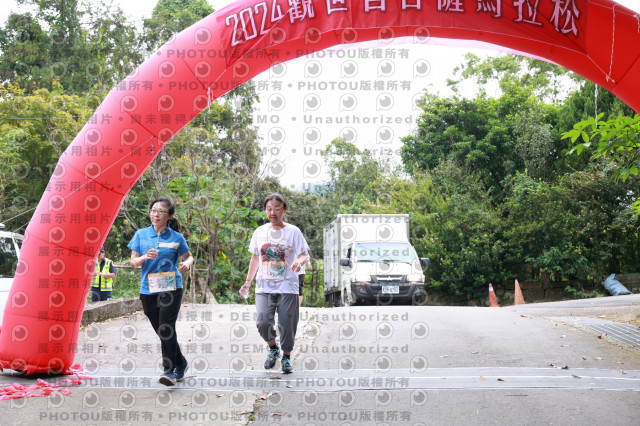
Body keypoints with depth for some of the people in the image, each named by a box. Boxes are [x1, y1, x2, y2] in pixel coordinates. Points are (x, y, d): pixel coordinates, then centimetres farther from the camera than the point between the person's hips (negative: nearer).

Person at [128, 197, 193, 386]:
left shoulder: (176, 237, 1)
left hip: (171, 288, -3)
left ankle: (170, 370, -9)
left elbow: (188, 257, 13)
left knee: (167, 328, -14)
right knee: (160, 331, 9)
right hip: (148, 290, 3)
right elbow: (133, 262, 6)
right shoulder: (141, 234, 6)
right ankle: (181, 364, 27)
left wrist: (186, 264, -11)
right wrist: (145, 257, -15)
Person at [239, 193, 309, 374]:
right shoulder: (260, 232, 11)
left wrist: (299, 261, -26)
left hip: (287, 287, -2)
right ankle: (273, 349, 15)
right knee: (263, 322, -13)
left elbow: (304, 254, -2)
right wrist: (248, 282, 14)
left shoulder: (293, 231, 1)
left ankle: (286, 356, 22)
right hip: (264, 286, 2)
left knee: (287, 325, -2)